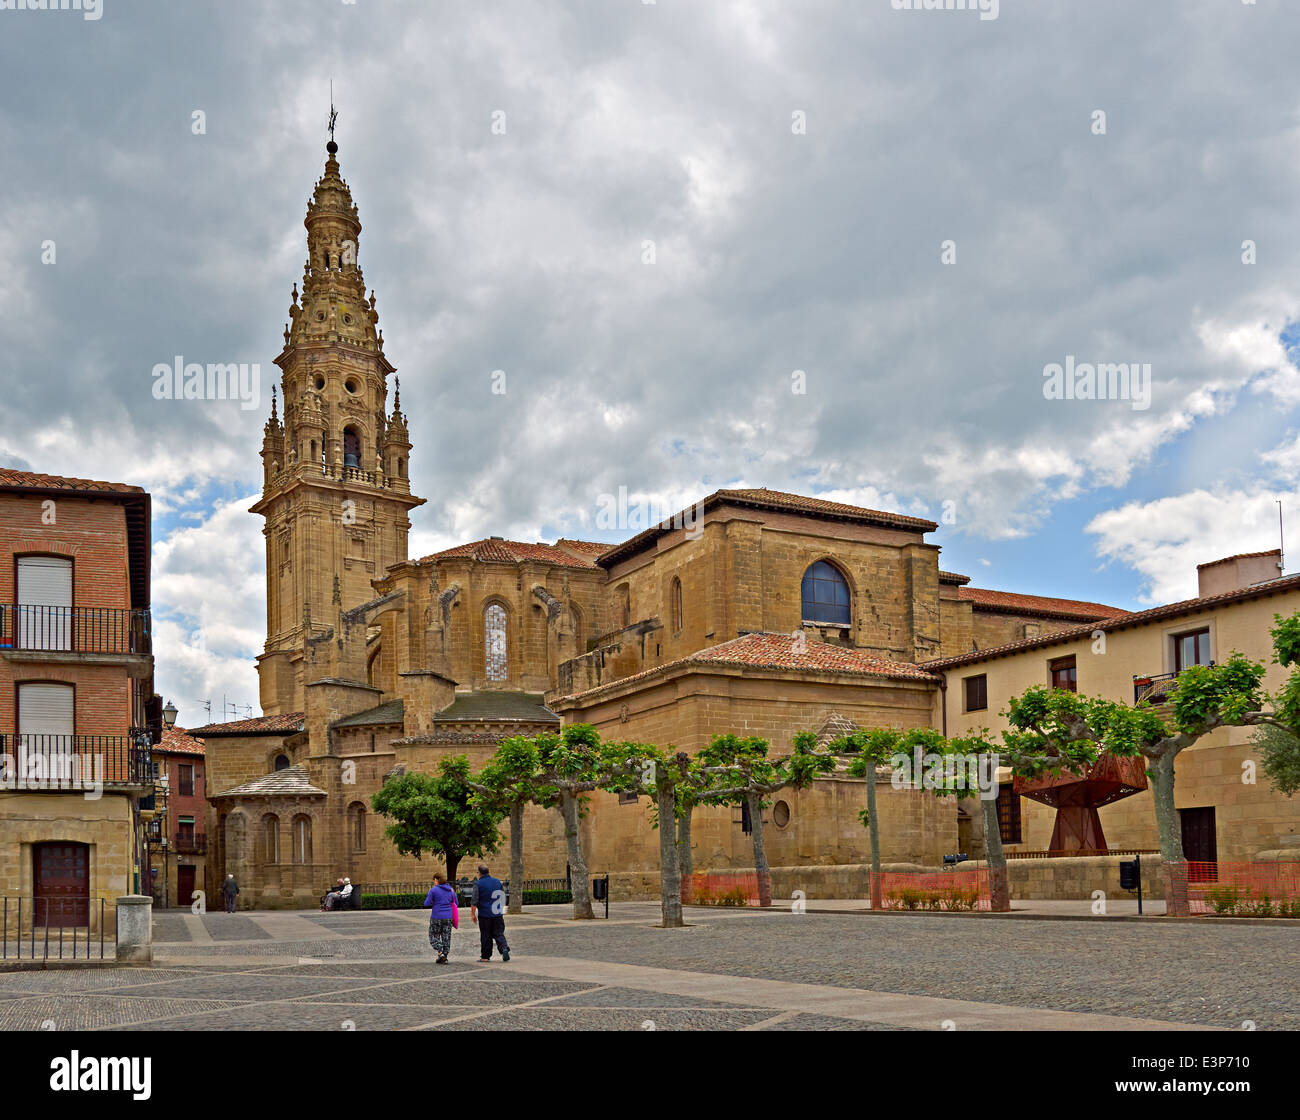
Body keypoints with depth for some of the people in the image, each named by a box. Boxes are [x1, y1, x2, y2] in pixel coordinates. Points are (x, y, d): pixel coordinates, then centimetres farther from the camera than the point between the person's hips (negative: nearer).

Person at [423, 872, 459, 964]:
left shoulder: (433, 890, -11)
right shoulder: (451, 890, 5)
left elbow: (427, 903, -9)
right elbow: (455, 903, 11)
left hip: (436, 917, -4)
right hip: (448, 917, 4)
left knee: (434, 936, 9)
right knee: (446, 937, 10)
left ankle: (440, 952, -9)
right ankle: (444, 957, 11)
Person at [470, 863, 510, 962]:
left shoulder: (478, 884, -8)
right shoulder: (497, 881, 7)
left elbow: (475, 901, -12)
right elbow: (503, 895, 15)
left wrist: (473, 913, -4)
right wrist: (501, 909, 27)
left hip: (484, 915, -3)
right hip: (497, 914, 3)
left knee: (485, 936, 5)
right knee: (499, 933, 7)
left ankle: (485, 957, 11)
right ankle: (504, 948, -17)